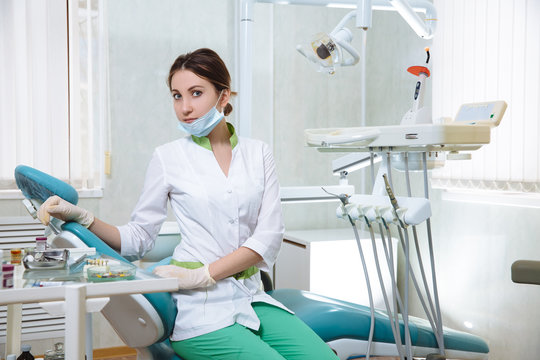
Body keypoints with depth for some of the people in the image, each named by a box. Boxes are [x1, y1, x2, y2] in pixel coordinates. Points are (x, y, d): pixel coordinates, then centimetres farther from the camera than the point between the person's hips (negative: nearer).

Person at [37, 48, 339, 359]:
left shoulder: (258, 153, 9)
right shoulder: (169, 158, 4)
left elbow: (269, 235, -1)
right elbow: (139, 237, 7)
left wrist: (201, 274, -11)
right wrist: (81, 217, -10)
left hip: (252, 299, 3)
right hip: (201, 308, -3)